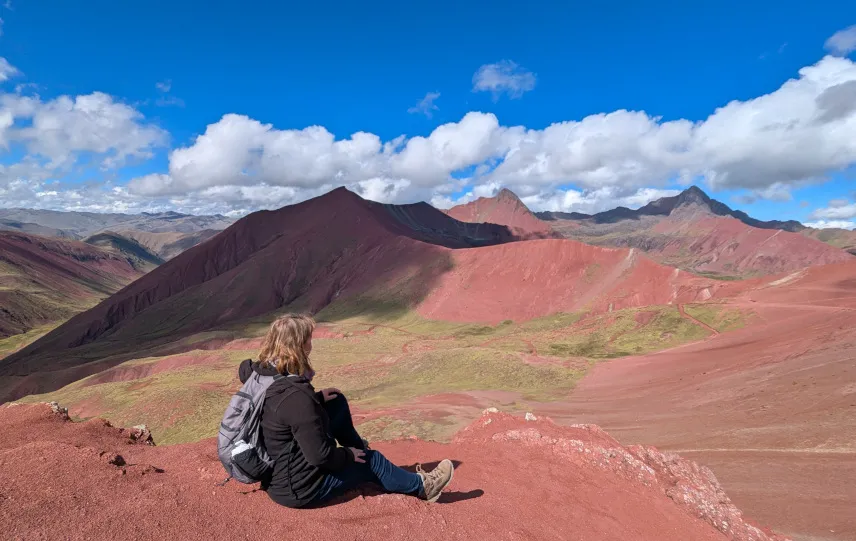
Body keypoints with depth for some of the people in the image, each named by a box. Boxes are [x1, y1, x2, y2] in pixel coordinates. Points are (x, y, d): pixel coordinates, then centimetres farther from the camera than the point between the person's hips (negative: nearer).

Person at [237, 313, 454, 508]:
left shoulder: (264, 373, -7)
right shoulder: (296, 396, -34)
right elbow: (320, 456, -30)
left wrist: (316, 398, 7)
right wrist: (348, 455, -11)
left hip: (275, 470, 8)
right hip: (300, 488, -8)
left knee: (337, 402, 11)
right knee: (371, 461, 9)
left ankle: (358, 447, 36)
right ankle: (421, 485, 33)